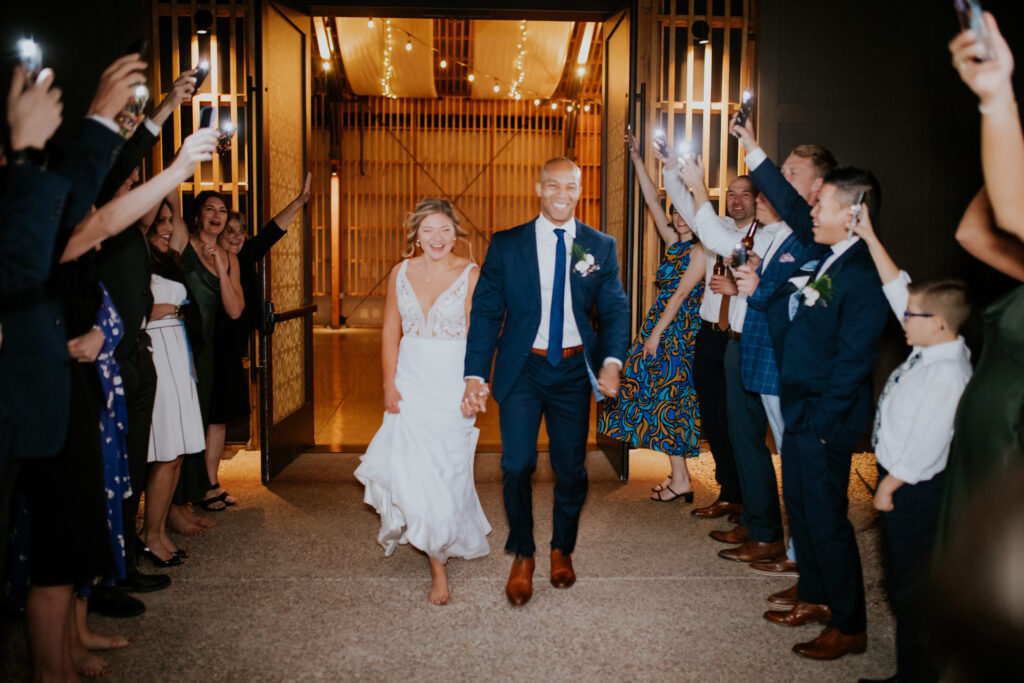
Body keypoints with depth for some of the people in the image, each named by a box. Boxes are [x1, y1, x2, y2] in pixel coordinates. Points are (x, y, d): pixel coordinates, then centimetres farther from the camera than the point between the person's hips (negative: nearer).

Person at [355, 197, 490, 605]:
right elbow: (390, 333, 7)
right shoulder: (402, 273, 5)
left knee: (446, 472, 2)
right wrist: (389, 385, -1)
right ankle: (438, 561, 19)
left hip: (452, 384, -3)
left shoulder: (470, 275, -6)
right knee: (410, 467, -2)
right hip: (410, 383, 3)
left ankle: (438, 558, 25)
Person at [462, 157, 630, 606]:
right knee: (517, 466, -3)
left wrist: (612, 361, -17)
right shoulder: (505, 245, 0)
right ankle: (522, 557, 21)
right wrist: (475, 375, -12)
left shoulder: (600, 247, 4)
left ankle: (562, 551, 34)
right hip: (522, 369, -1)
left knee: (572, 468, 10)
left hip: (574, 370, 2)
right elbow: (486, 312, -2)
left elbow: (615, 311, 1)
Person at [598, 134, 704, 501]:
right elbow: (653, 202, 13)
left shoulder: (701, 250, -9)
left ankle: (680, 480, 0)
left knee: (667, 398, -6)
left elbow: (680, 294, -14)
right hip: (662, 328, 8)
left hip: (678, 332, -8)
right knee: (662, 399, 9)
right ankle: (678, 475, 17)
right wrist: (637, 160, 12)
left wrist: (656, 333, -16)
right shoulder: (675, 245, 13)